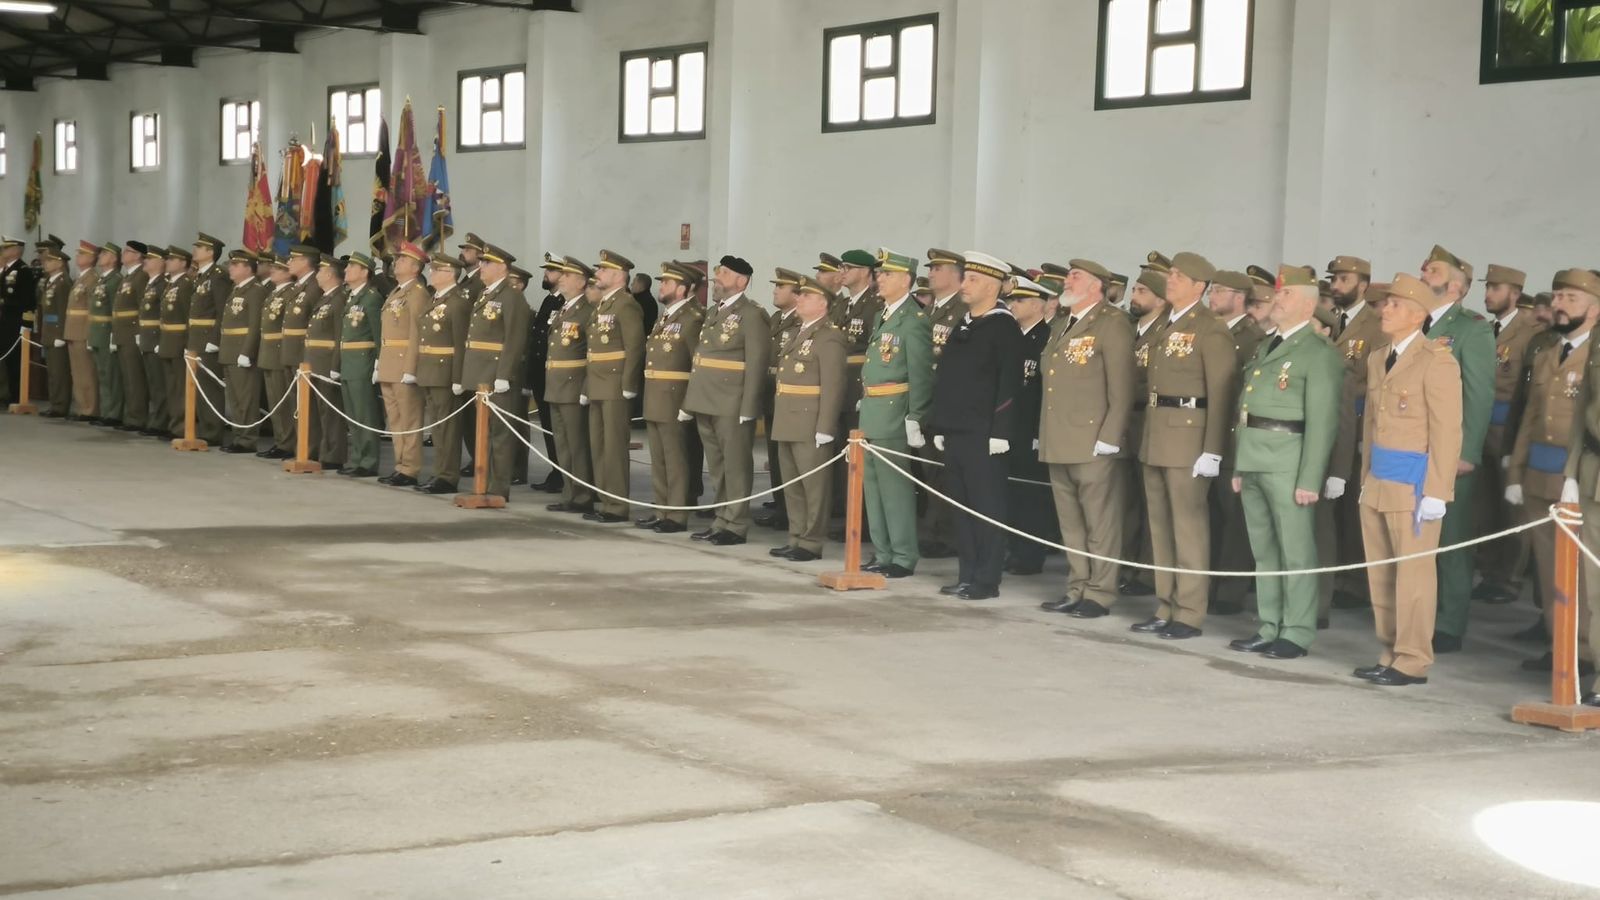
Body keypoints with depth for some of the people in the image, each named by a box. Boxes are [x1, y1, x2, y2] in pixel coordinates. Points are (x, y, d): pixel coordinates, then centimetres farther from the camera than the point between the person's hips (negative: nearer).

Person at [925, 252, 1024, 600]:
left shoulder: (1003, 327, -8)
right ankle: (967, 575, 16)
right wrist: (939, 426, 15)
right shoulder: (962, 326, 17)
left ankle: (987, 580, 2)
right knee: (961, 506, 10)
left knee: (987, 507, -2)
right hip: (955, 433, 8)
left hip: (982, 435, -8)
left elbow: (1009, 384, -14)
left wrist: (999, 432, -19)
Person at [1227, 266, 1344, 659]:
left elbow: (1322, 421, -12)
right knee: (1264, 551, 12)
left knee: (1295, 551, -2)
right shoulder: (1264, 349, 19)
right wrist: (1238, 466, 16)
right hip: (1253, 461, 8)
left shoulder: (1319, 353, -7)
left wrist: (1309, 479, -17)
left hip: (1287, 462, -8)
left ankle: (1297, 633, 4)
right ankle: (1269, 628, 18)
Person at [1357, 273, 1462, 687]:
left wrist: (1435, 493, -17)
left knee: (1413, 571, -2)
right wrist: (1366, 478, 15)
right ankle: (1390, 654, 18)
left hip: (1414, 481, -8)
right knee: (1380, 573, 10)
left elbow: (1447, 432, -13)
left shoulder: (1436, 362, -10)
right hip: (1378, 480, 8)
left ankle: (1412, 661, 4)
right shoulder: (1377, 359, 14)